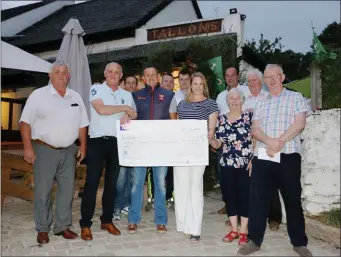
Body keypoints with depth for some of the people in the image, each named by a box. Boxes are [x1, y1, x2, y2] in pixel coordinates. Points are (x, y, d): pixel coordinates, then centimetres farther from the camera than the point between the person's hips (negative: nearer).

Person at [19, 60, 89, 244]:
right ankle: (42, 229, 15)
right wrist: (28, 148, -13)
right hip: (45, 150, -4)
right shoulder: (38, 95, -3)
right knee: (43, 191, 2)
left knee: (67, 189, 8)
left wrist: (83, 146, 8)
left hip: (68, 151, 4)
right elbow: (26, 122, -6)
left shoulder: (76, 97, 9)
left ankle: (63, 226, 21)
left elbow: (82, 124, 13)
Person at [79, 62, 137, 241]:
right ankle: (85, 224, 4)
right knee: (92, 182, -3)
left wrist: (129, 117, -9)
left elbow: (133, 116, 15)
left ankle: (107, 220, 21)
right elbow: (101, 109, -16)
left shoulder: (127, 95, 14)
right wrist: (124, 108, -9)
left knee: (112, 182, 10)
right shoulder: (96, 89, 1)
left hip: (117, 142, 4)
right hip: (97, 141, -4)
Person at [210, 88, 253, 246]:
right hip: (227, 165, 3)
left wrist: (253, 160, -10)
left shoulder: (249, 116, 0)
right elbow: (217, 144, 6)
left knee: (245, 196, 1)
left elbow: (255, 140, -3)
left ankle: (243, 231, 14)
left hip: (245, 165, -3)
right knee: (229, 195, 8)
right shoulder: (221, 120, 8)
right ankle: (234, 229, 22)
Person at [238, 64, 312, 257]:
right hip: (262, 157, 3)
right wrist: (270, 141, -16)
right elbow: (255, 129, 5)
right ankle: (255, 240, 14)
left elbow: (299, 124, -7)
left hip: (288, 156, -3)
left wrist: (279, 143, -17)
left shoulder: (295, 98, 6)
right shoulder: (261, 103, 16)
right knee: (258, 199, 3)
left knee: (293, 200, 6)